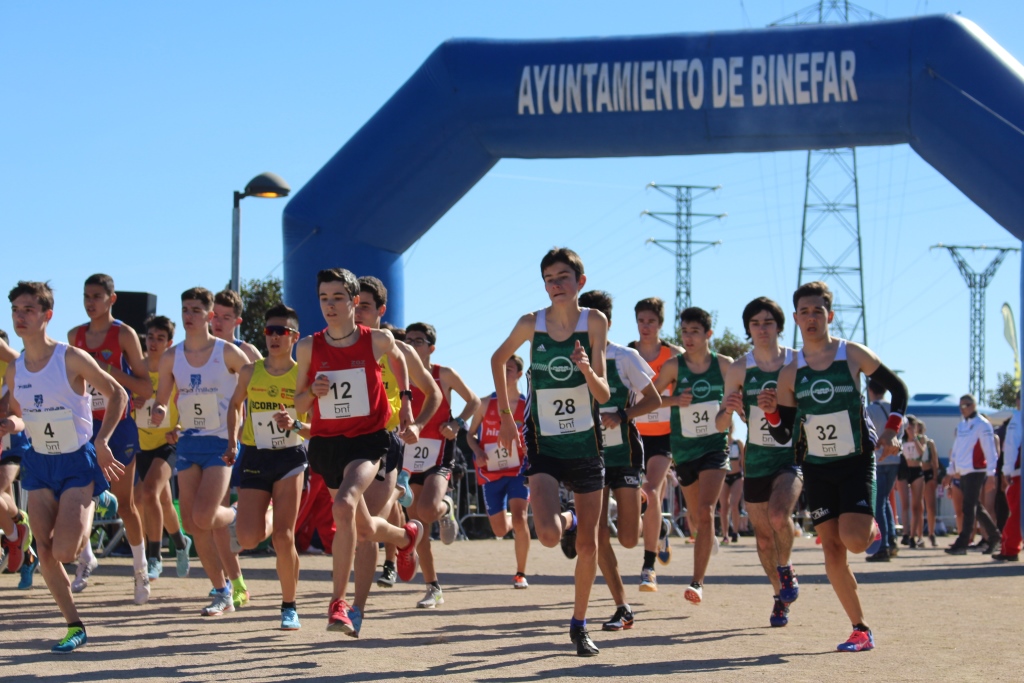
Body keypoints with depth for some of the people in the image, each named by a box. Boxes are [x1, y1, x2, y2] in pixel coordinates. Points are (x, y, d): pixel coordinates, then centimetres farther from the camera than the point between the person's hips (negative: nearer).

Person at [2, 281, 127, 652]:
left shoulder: (71, 358, -14)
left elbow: (117, 394, -6)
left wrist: (101, 441, -15)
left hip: (78, 463, -5)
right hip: (40, 464, 5)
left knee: (63, 552, -14)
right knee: (45, 552, -3)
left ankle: (94, 510, 19)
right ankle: (74, 626, 12)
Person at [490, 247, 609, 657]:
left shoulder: (594, 322, -9)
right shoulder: (531, 324, -7)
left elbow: (603, 395, -12)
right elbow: (498, 359, 14)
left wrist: (588, 370, -33)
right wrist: (505, 415, 10)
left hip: (586, 444, 1)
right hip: (543, 445, -1)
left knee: (588, 544, 5)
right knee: (548, 535, -19)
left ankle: (579, 625, 23)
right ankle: (567, 522, 18)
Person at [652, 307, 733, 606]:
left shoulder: (725, 365, -3)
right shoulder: (674, 366, -5)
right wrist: (674, 400, -18)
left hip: (715, 445, -2)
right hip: (684, 449, 2)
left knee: (705, 511, -18)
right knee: (695, 517, 14)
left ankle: (698, 582, -19)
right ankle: (708, 539, 51)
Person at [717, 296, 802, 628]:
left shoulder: (798, 363, -4)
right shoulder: (739, 369, 0)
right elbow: (721, 425, 1)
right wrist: (728, 410, -21)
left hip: (792, 454, -3)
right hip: (756, 459, 3)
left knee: (779, 515, -28)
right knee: (763, 536, 9)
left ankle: (786, 568, 0)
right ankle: (780, 595, 31)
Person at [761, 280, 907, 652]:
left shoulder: (853, 355, -6)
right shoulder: (791, 373, 0)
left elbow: (898, 388, 5)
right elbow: (784, 435, 3)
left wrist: (891, 430, -6)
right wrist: (771, 411, -17)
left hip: (857, 461, -3)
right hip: (817, 468, 3)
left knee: (853, 540, -20)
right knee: (831, 548, -2)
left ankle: (872, 527, 18)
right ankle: (860, 629, 7)